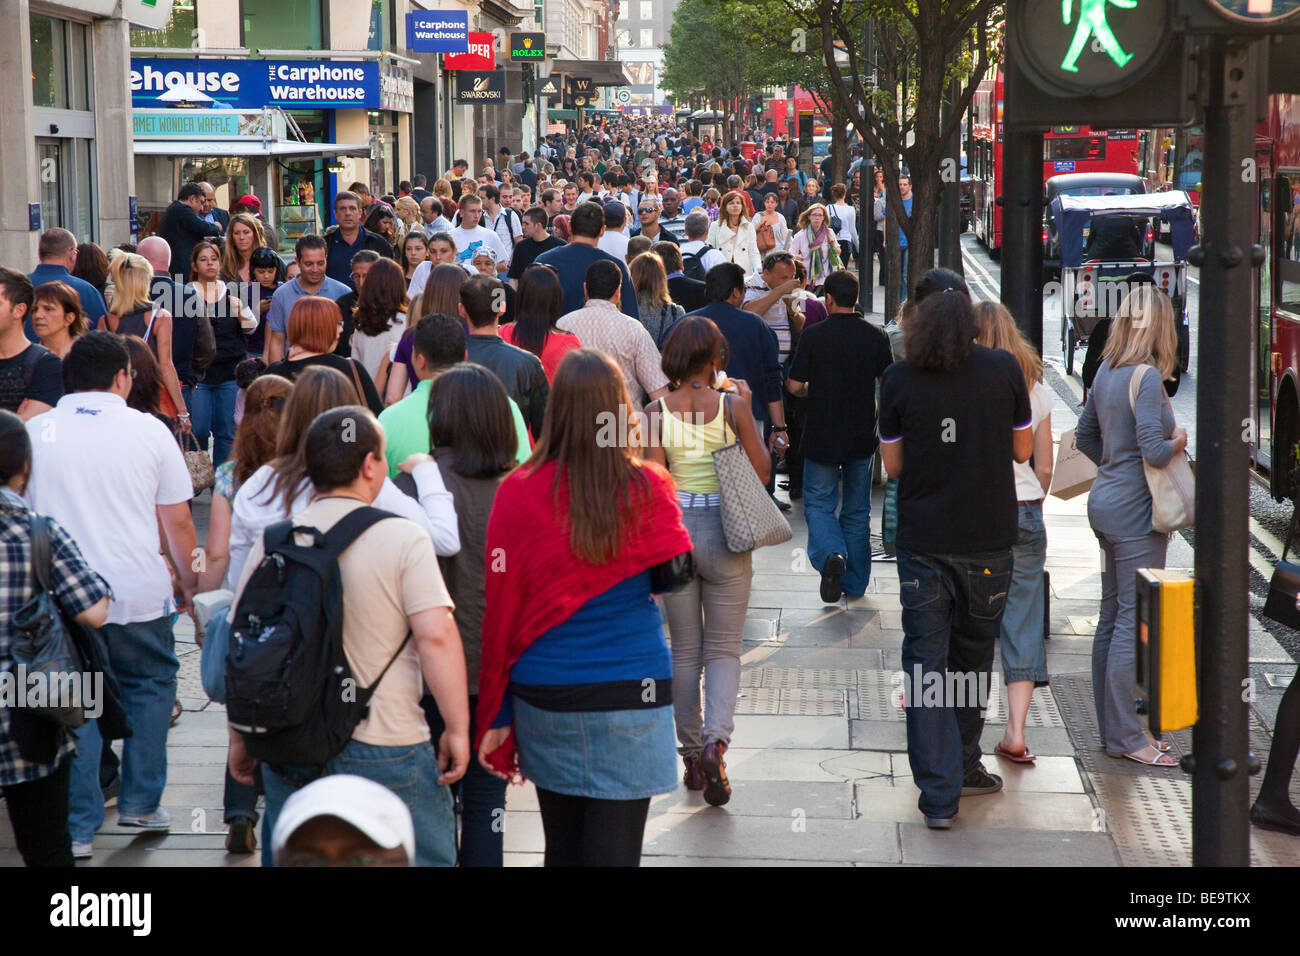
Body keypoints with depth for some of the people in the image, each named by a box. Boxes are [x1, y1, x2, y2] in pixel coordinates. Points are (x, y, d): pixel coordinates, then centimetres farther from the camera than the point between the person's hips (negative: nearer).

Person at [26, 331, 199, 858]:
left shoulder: (35, 432, 1)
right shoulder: (149, 430, -2)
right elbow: (177, 523, 1)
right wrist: (188, 582, 16)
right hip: (139, 594, -1)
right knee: (150, 686, 19)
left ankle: (77, 826, 8)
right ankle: (140, 802, 21)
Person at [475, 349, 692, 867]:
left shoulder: (518, 494, -7)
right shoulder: (648, 491, -9)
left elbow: (499, 610, -3)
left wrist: (498, 716, 6)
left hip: (544, 694, 2)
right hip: (630, 694, -2)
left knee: (562, 846, 16)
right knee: (614, 849, 1)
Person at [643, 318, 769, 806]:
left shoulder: (658, 411, -5)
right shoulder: (733, 405, -7)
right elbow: (762, 471, 0)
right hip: (725, 531, -1)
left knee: (684, 651, 13)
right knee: (723, 650, 8)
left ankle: (692, 756, 18)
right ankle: (716, 741, -15)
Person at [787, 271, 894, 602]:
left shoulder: (814, 336, -10)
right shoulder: (876, 337, -2)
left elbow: (794, 386, -9)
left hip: (821, 436, -3)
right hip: (862, 436, 3)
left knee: (819, 503, 7)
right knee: (857, 510, 14)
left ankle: (830, 554, -21)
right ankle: (855, 583, 18)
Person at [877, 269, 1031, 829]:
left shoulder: (899, 379, -6)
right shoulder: (1004, 370, -4)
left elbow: (892, 465, 2)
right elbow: (1023, 450, 6)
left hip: (923, 541, -1)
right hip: (988, 538, 1)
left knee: (925, 661, 2)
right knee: (973, 656, 17)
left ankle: (939, 793, -3)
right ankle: (963, 766, 30)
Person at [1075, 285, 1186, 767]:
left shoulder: (1106, 371, 8)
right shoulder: (1146, 376, -17)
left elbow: (1085, 436, 18)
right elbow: (1154, 450, -25)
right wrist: (1178, 441, -6)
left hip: (1107, 499, 9)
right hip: (1135, 510, -9)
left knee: (1112, 619, 14)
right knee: (1135, 623, -4)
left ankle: (1114, 728, 21)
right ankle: (1126, 736, 0)